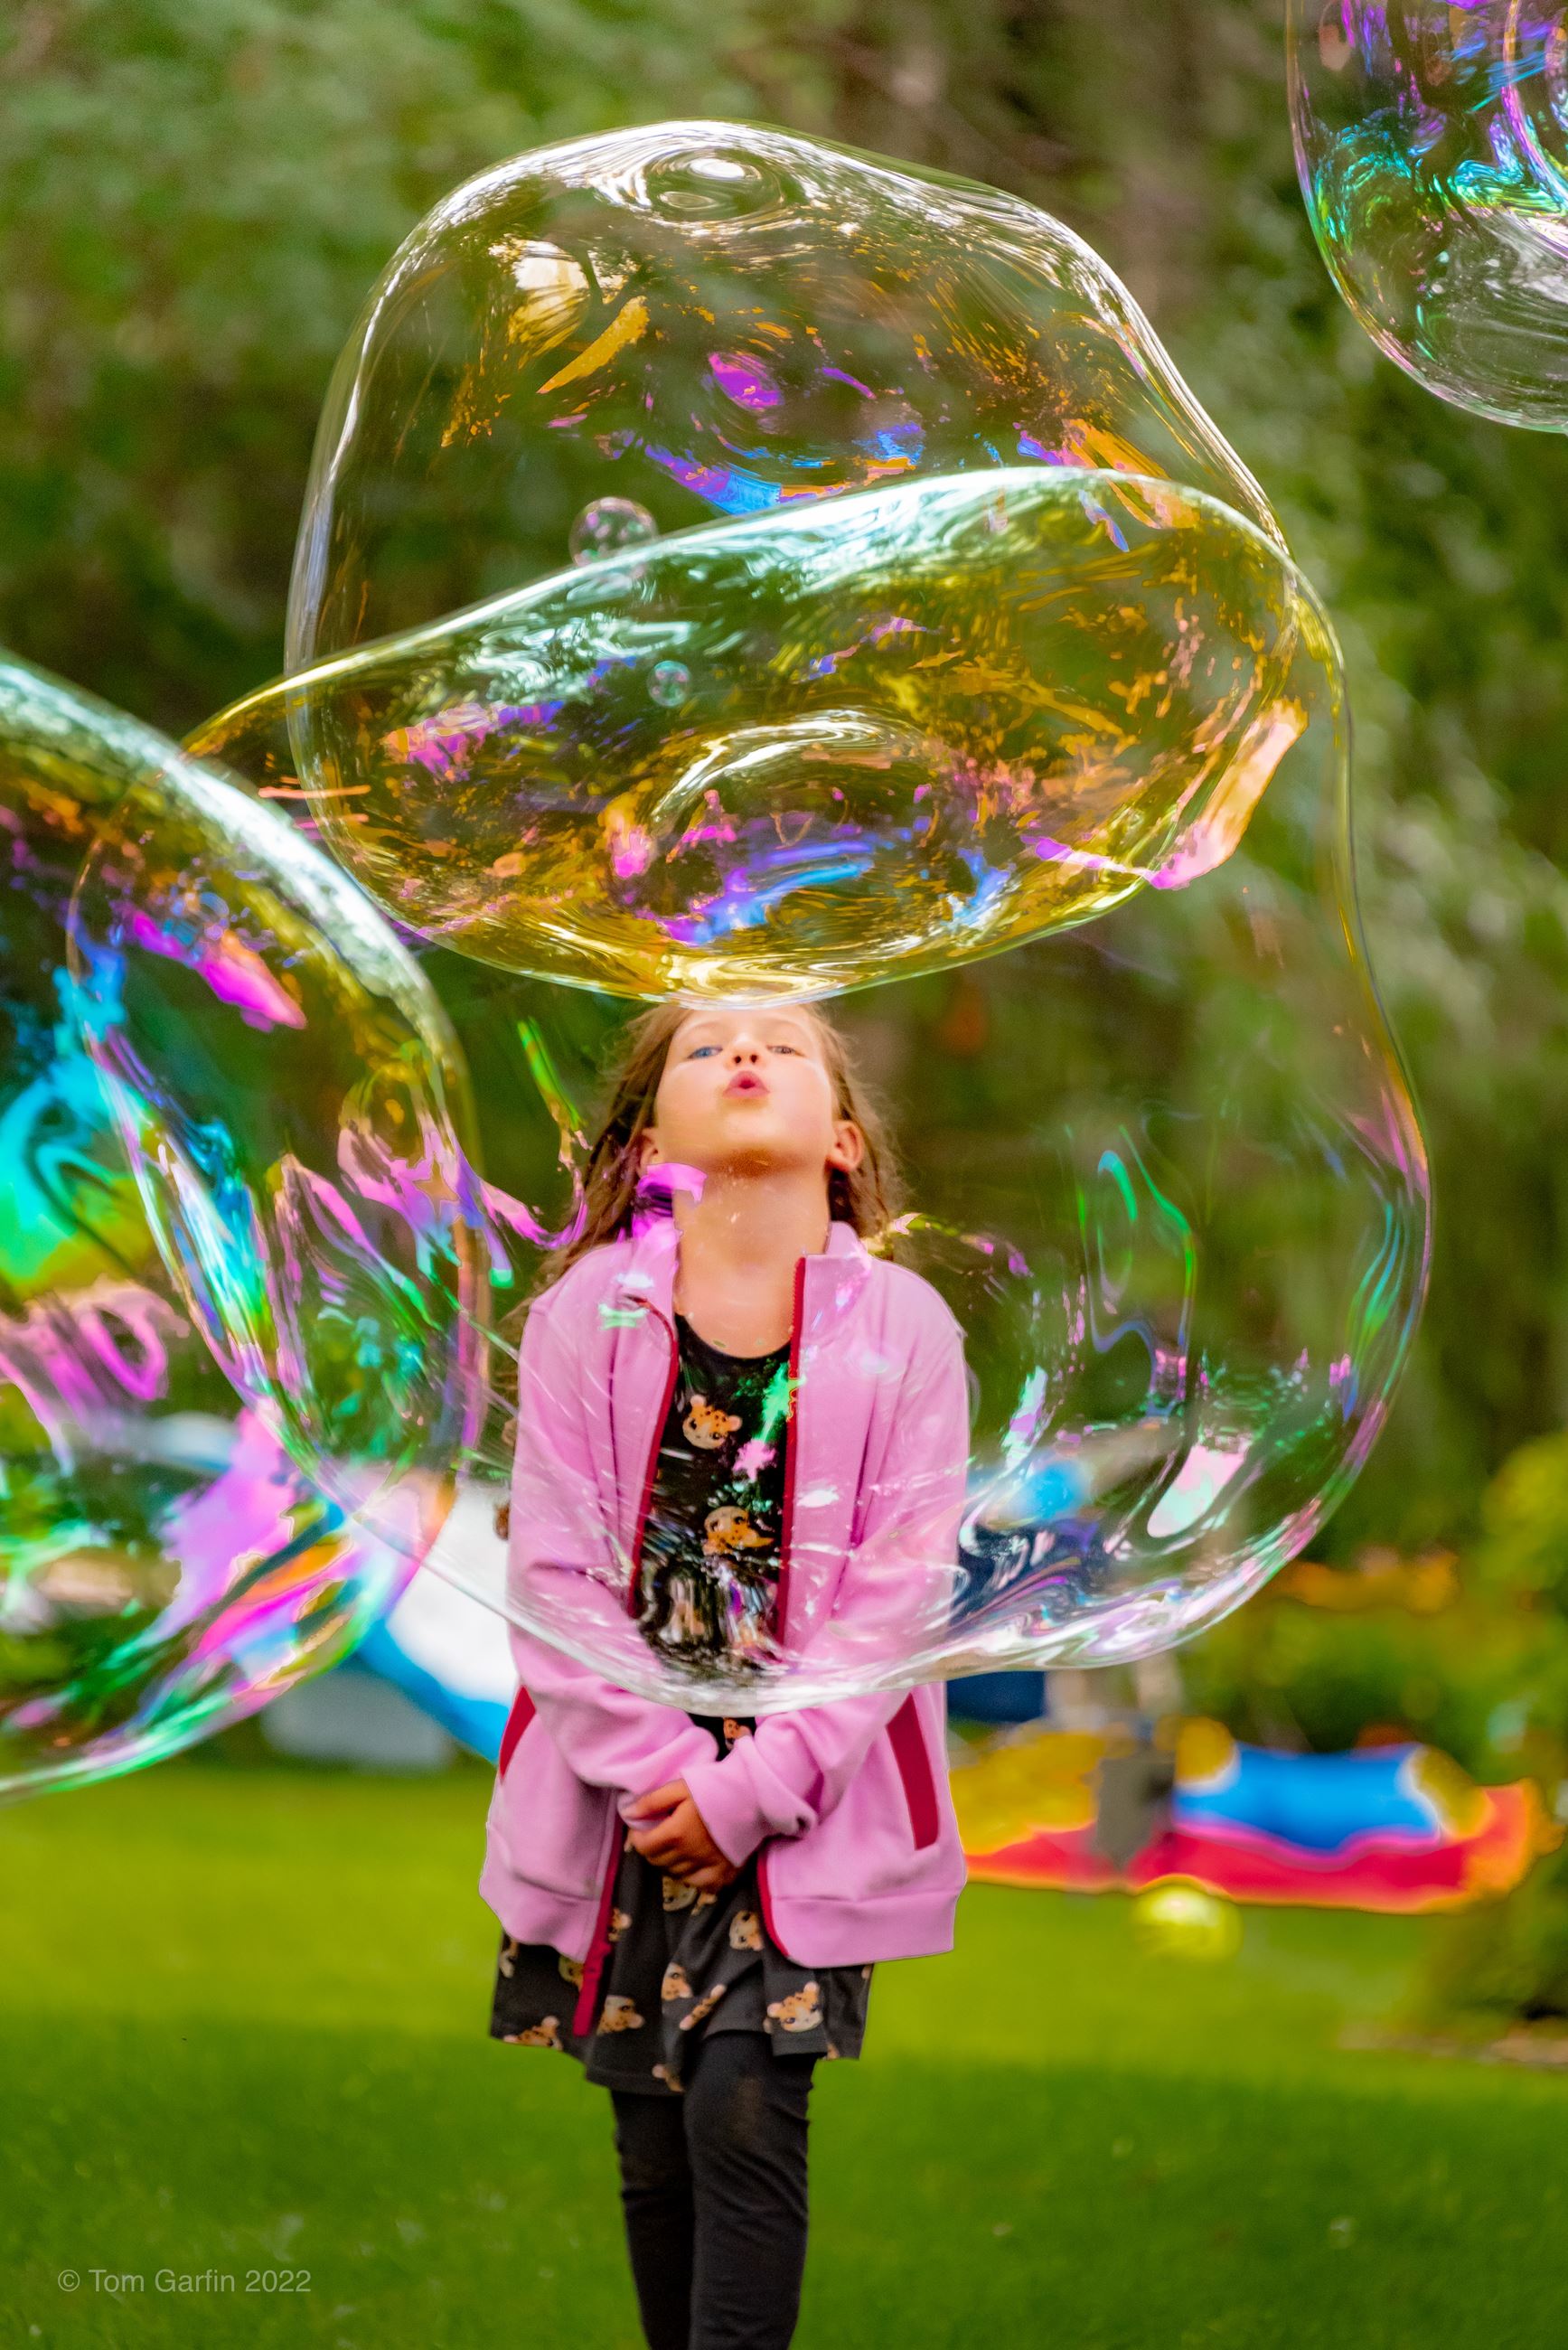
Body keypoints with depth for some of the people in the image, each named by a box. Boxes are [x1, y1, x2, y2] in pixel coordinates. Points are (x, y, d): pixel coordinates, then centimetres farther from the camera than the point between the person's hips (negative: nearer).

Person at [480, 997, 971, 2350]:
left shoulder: (902, 1327, -5)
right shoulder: (588, 1315, -3)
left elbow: (898, 1593, -8)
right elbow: (555, 1572, -4)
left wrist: (756, 1788, -14)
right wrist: (661, 1767, -12)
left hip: (808, 1805, -1)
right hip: (628, 1792, 2)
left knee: (745, 2116, -13)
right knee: (656, 2149, 7)